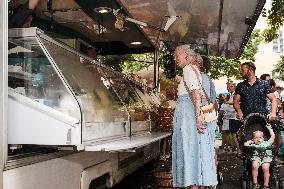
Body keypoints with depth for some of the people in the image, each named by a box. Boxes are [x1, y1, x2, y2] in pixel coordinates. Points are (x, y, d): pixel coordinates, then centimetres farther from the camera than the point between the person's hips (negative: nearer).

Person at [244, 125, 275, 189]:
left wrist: (269, 129, 37)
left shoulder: (266, 143, 29)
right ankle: (255, 183, -22)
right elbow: (245, 144, 15)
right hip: (256, 157, 0)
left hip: (266, 157, 0)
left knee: (265, 167, -29)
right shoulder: (253, 145, 26)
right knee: (254, 166, -31)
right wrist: (250, 141, 26)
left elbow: (273, 136, 31)